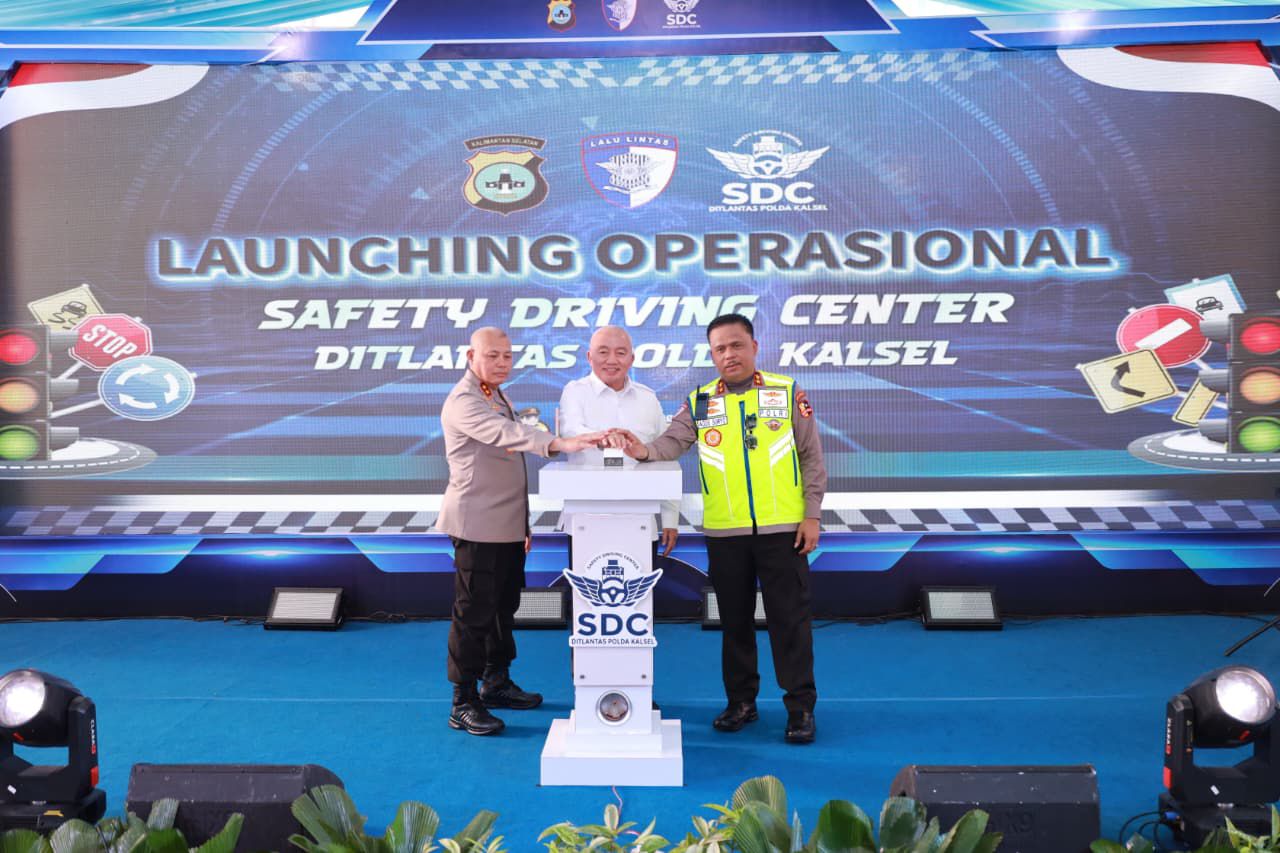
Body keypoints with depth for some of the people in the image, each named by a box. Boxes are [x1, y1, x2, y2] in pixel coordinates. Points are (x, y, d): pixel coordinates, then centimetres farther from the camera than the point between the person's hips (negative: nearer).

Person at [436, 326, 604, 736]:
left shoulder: (499, 398, 17)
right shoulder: (463, 402, -13)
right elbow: (504, 433, -33)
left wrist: (523, 522, 20)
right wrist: (560, 444, -46)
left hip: (508, 526, 9)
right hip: (478, 526, -9)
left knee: (504, 606, 17)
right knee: (474, 613, -4)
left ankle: (496, 683, 31)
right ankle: (463, 704, 5)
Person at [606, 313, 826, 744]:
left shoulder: (788, 393, 2)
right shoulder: (699, 402, 6)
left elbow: (812, 458, 3)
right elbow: (671, 441, -5)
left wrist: (812, 515, -2)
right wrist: (644, 450, -27)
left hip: (783, 528, -2)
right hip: (724, 531, 2)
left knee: (790, 618, 2)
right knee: (734, 619, 12)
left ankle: (801, 706, 15)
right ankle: (741, 701, 27)